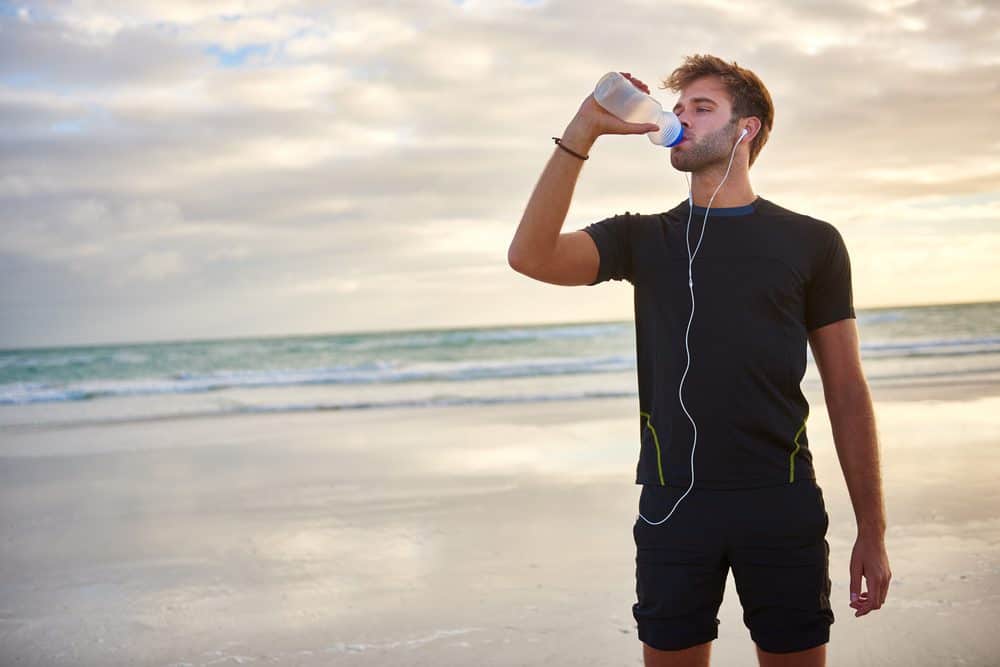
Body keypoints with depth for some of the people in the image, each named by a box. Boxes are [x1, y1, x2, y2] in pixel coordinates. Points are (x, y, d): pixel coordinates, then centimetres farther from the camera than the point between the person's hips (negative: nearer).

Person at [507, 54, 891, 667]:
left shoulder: (812, 242, 4)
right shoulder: (644, 238, 8)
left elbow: (847, 392, 4)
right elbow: (531, 256, -9)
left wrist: (872, 531, 2)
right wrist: (582, 132, -12)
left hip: (781, 502, -1)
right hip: (673, 501, 1)